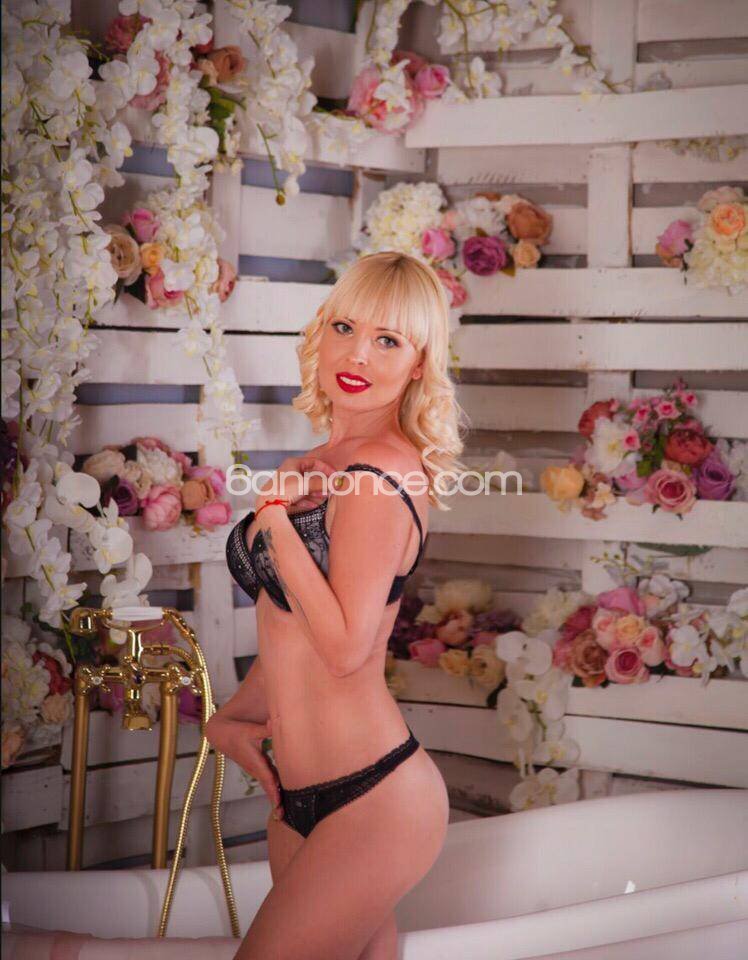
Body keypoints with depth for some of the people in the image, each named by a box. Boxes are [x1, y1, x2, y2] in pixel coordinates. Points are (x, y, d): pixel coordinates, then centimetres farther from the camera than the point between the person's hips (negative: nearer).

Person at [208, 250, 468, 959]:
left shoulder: (379, 476, -16)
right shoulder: (329, 463, 12)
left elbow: (345, 645, -22)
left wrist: (276, 508, -17)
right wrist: (232, 715, 10)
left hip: (371, 802, -8)